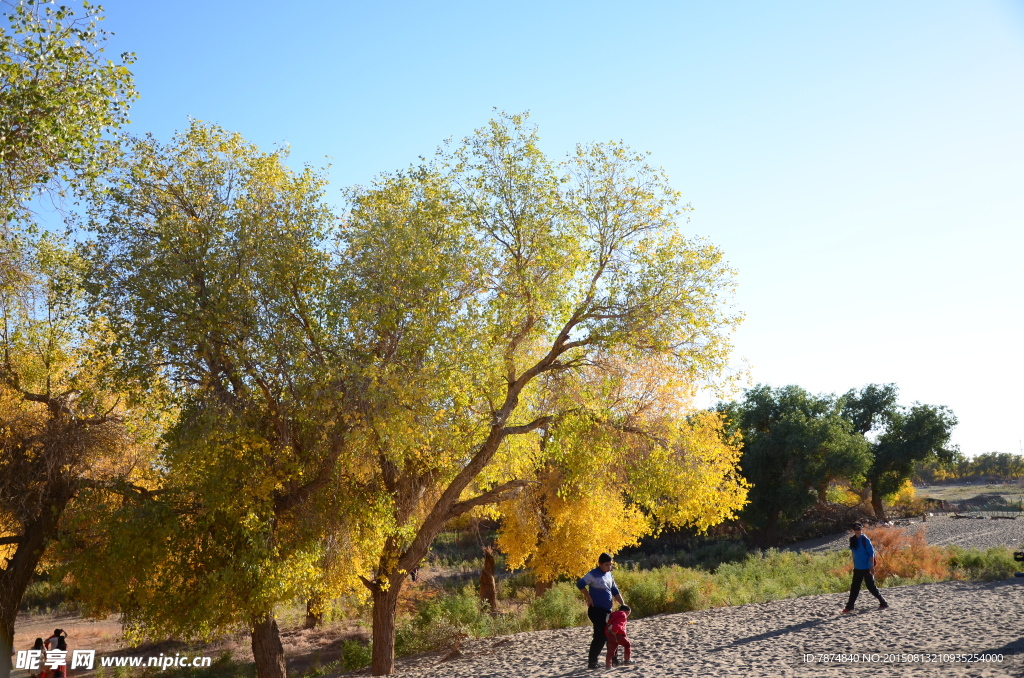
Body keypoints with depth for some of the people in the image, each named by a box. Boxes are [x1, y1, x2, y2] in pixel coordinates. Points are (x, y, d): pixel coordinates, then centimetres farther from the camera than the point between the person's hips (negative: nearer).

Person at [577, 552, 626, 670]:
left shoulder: (609, 575, 14)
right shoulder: (593, 574, -12)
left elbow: (615, 591, 18)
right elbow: (580, 584, -20)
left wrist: (623, 604, 8)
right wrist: (589, 598, -18)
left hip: (607, 610, 7)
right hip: (596, 610, -7)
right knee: (604, 634, -8)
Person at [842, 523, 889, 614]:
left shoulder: (865, 540, -11)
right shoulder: (853, 540, 7)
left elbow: (871, 553, -12)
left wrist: (872, 566, -17)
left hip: (866, 568, -6)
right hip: (857, 568, 6)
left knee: (871, 586, 0)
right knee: (854, 588, 6)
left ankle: (883, 603, 16)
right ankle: (849, 607, 8)